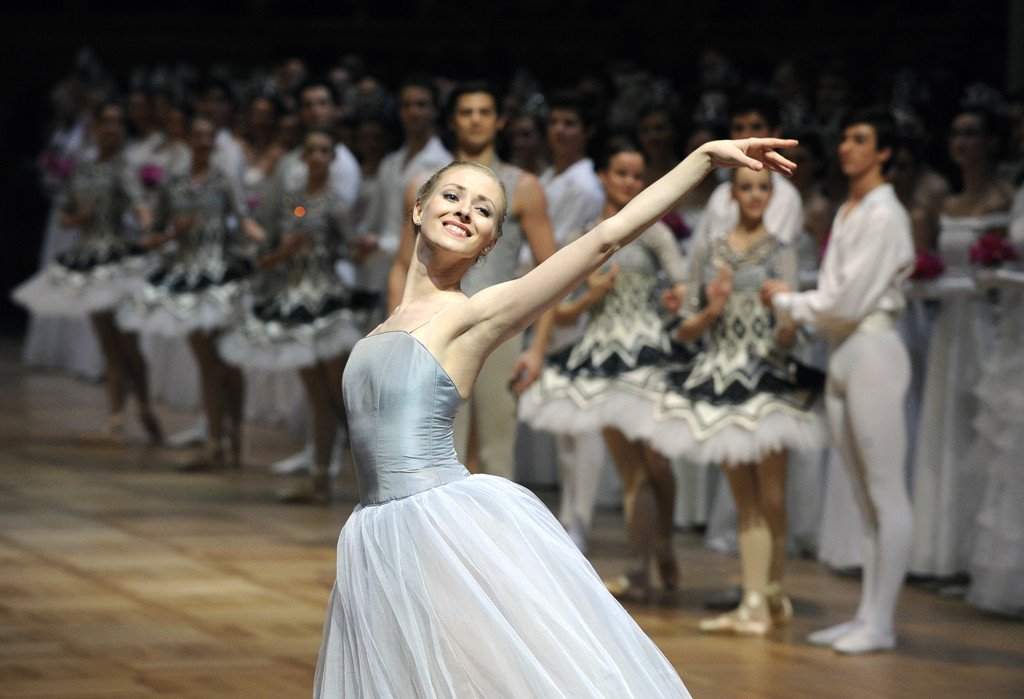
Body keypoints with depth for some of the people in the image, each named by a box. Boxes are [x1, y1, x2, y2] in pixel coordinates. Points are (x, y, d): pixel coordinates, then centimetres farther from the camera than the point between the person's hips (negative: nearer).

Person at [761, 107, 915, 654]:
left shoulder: (884, 216, -11)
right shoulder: (847, 213, 16)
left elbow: (848, 301, -15)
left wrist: (785, 301, -4)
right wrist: (796, 302, -1)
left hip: (872, 351, -9)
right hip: (841, 351, 9)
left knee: (886, 493, -4)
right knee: (864, 496, 10)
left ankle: (880, 622, -3)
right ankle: (865, 615, 13)